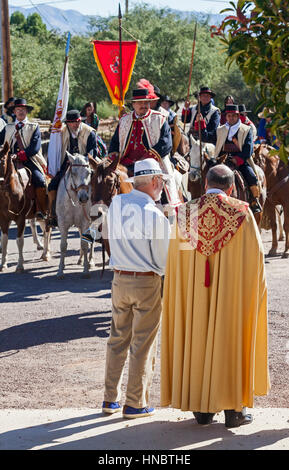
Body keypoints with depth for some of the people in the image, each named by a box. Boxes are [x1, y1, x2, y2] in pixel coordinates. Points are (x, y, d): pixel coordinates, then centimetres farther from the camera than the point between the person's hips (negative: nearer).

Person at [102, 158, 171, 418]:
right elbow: (164, 259, -12)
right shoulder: (156, 216, -18)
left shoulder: (116, 204, -1)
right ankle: (135, 404, 11)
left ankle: (110, 399, 23)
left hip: (119, 280, 5)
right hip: (148, 282, -5)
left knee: (117, 339, 16)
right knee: (143, 344, 5)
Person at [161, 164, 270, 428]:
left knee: (197, 342, 12)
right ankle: (234, 410, 11)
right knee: (231, 343, 7)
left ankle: (202, 409, 16)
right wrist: (255, 290, 7)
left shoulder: (186, 214, -1)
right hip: (232, 295, -2)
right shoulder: (242, 213, -9)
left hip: (194, 294, 2)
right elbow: (256, 255, -6)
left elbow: (173, 259, 4)